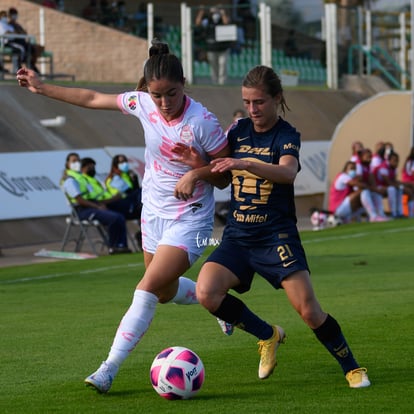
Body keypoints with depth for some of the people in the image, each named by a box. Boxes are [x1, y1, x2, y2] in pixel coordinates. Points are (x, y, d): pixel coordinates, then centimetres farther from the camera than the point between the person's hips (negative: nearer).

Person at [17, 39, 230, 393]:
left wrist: (199, 172, -32)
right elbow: (93, 99, 6)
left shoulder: (202, 122, -23)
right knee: (165, 293, 20)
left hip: (189, 218, -7)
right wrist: (42, 88, 9)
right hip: (154, 211, 7)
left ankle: (110, 369, -13)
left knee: (148, 287, -17)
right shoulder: (142, 104, -9)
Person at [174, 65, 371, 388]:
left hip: (277, 236, -4)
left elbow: (288, 172, -30)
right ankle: (268, 336, 5)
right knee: (207, 292, -19)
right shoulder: (239, 130, 8)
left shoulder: (287, 135, -7)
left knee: (309, 310, -13)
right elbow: (218, 171, 23)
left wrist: (244, 164, -45)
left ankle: (353, 368, 10)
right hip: (237, 237, 5)